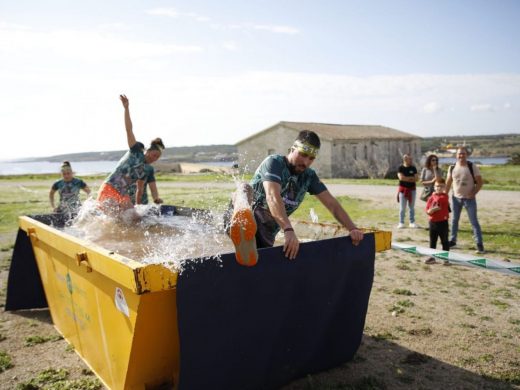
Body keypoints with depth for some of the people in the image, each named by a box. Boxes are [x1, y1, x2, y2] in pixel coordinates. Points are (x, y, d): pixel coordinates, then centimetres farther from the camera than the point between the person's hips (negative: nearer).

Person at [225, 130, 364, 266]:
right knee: (246, 189, -38)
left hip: (266, 233, 7)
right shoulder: (274, 162, -11)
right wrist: (288, 230, -42)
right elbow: (273, 197, -28)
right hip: (247, 221, -7)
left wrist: (352, 228, -7)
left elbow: (332, 203, 8)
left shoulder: (308, 176, 9)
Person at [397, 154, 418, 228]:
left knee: (412, 207, 8)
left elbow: (416, 179, -2)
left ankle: (412, 222, 15)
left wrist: (406, 178, -12)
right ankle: (401, 222, 10)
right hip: (403, 189, -2)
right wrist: (411, 178, -8)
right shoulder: (401, 168, -1)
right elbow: (401, 177, -15)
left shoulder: (413, 168, 5)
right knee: (402, 207, 2)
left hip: (412, 189, 2)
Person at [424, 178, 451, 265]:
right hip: (433, 222, 3)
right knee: (432, 241, 12)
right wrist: (433, 209, -20)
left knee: (444, 241, 6)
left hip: (443, 222, -3)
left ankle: (446, 258, 15)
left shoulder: (445, 196, -5)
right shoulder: (431, 198, 2)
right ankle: (432, 257, 23)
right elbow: (427, 211, -1)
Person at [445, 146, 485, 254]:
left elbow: (480, 182, -7)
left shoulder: (472, 167, -9)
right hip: (456, 198, 4)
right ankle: (453, 240, 26)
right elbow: (448, 183, 9)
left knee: (474, 221, -3)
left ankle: (479, 244, 0)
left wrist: (473, 193, -16)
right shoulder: (452, 168, 1)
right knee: (454, 220, 13)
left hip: (469, 199, -4)